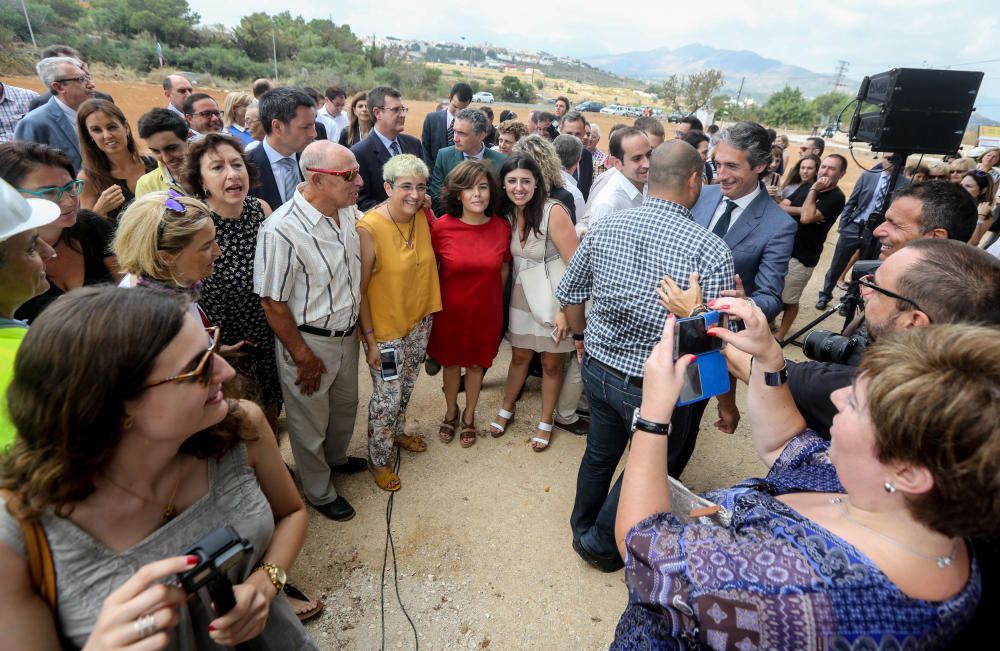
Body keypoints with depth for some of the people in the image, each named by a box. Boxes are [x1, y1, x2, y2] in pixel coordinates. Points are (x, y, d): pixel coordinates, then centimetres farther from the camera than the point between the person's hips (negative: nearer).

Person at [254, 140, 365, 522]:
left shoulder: (350, 212, -6)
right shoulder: (282, 230, -28)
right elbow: (272, 303, -20)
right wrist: (303, 357, -13)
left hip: (347, 333, 7)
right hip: (307, 341, -7)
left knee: (345, 405, 28)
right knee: (310, 421, 16)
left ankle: (336, 457, 58)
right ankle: (319, 492, 42)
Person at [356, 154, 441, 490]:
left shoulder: (422, 217, -4)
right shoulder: (369, 227, -22)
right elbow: (360, 289, -19)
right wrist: (370, 339, -18)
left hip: (419, 320, 6)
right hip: (385, 328, -6)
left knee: (407, 386, 23)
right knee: (387, 396, 6)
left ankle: (397, 432, 50)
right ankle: (377, 460, 29)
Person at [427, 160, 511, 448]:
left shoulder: (502, 227, -11)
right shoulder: (441, 226, -16)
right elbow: (431, 268, -2)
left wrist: (492, 296, 11)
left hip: (486, 310, 1)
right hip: (450, 309, -1)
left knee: (477, 363, 18)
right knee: (451, 362, 19)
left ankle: (469, 416, 42)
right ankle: (451, 412, 45)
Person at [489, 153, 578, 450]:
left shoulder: (553, 212, -22)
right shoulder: (508, 214, -3)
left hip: (555, 297, -4)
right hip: (522, 296, 4)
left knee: (551, 363, 10)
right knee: (519, 356, 17)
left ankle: (546, 422, 30)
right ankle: (506, 410, 39)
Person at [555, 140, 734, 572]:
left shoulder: (604, 228, -7)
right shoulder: (711, 252, -21)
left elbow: (569, 292, 2)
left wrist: (582, 336, 20)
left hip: (599, 368, 5)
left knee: (599, 454, 26)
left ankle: (582, 528, 50)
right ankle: (600, 544, 41)